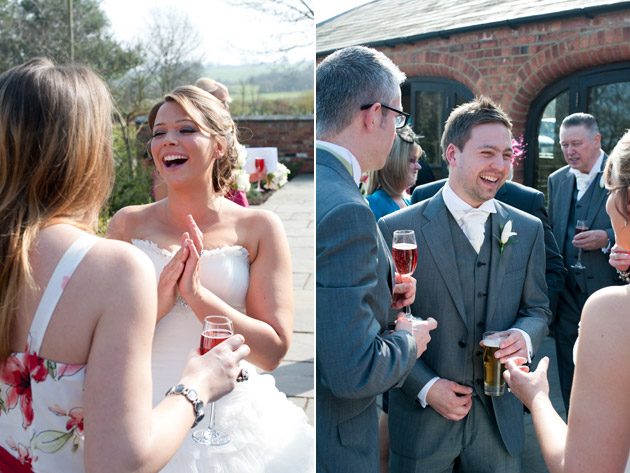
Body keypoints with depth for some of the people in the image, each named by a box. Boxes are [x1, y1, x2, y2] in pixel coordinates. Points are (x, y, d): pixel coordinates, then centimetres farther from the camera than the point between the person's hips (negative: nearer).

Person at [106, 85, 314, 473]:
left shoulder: (258, 228, -6)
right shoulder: (128, 225, -2)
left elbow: (273, 351, -11)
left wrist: (197, 294, -21)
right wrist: (158, 301, -20)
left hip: (232, 426, -1)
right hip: (147, 422, 1)